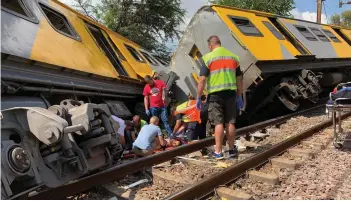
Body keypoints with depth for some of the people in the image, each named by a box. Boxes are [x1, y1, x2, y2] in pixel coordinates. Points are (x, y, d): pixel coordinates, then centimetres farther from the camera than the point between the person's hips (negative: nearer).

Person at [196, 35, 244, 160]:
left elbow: (202, 80, -11)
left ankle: (218, 152, 4)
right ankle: (232, 149, 21)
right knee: (230, 123, 10)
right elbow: (239, 79, 11)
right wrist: (239, 97, 17)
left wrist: (198, 98, -5)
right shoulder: (233, 57, 9)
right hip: (230, 93, 4)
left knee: (219, 123, 0)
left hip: (215, 95, -3)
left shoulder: (207, 58, -5)